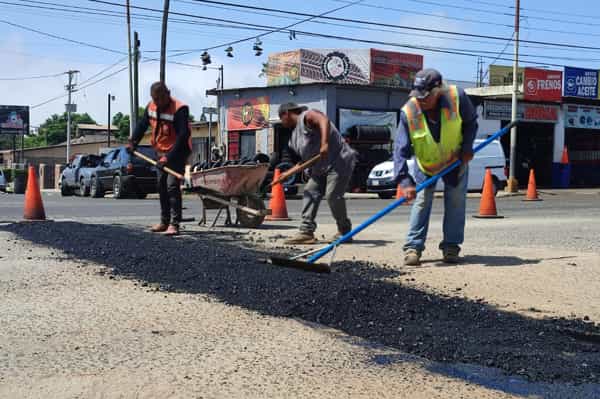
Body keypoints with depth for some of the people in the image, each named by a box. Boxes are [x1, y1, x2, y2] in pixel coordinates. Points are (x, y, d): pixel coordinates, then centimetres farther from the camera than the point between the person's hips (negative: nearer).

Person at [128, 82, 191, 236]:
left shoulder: (180, 109, -23)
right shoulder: (151, 107, 0)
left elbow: (184, 136, -29)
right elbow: (142, 125, 15)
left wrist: (169, 157, -34)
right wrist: (133, 143, 2)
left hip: (177, 152, -8)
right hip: (161, 152, 8)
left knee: (172, 186, -17)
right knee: (161, 187, 12)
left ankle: (174, 224, -16)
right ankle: (164, 221, 24)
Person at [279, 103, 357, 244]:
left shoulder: (307, 116, -8)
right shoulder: (294, 137, 20)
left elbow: (324, 120, -28)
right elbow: (302, 159, 20)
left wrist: (324, 143, -41)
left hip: (339, 161, -10)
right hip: (320, 169, 10)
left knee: (333, 195, -16)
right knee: (310, 193, 0)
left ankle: (344, 231, 2)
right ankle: (306, 232, -4)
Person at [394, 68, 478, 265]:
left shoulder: (457, 97, -29)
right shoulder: (408, 112, -30)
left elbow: (471, 121, -7)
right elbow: (401, 150, -29)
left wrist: (467, 147, -16)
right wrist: (405, 181, -37)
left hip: (456, 159, 1)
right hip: (425, 162, -1)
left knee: (456, 200, 1)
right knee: (422, 201, -4)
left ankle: (451, 246, 10)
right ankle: (413, 247, 1)